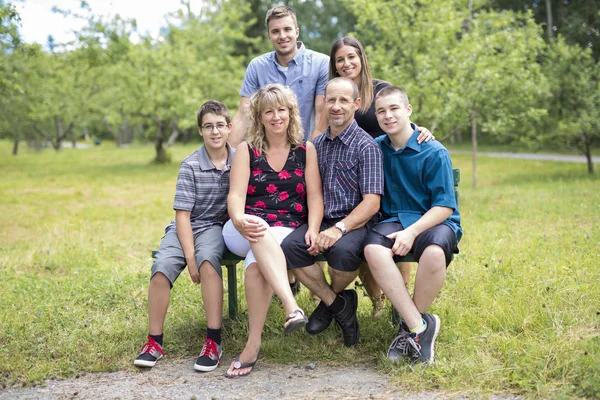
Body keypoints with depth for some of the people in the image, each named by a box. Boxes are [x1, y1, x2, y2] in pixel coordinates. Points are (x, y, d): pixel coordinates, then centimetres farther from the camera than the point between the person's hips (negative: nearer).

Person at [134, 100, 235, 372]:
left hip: (216, 226, 0)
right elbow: (183, 214, -8)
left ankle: (214, 341, -30)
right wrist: (189, 257, -18)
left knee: (207, 258, -33)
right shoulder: (191, 165, -7)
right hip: (185, 227, 0)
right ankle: (154, 342, -12)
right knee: (162, 267, -26)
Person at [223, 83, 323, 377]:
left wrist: (313, 229, -17)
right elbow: (235, 194, -3)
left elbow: (315, 196, 3)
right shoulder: (247, 150, 10)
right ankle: (291, 307, -52)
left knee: (256, 262, -35)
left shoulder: (306, 150, 11)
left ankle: (253, 344, -34)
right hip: (246, 231, 1)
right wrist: (239, 221, -26)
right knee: (261, 235, -39)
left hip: (288, 232, -1)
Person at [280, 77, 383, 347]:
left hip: (356, 222, -4)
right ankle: (339, 305, -7)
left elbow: (371, 202, -12)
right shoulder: (317, 144, 13)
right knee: (288, 247, -25)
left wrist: (340, 228, -25)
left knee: (343, 250, -36)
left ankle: (329, 300, 2)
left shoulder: (366, 146, -5)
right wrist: (314, 228, 0)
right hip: (322, 221, 5)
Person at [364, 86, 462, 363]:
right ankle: (420, 325, -27)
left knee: (435, 252, -38)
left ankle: (409, 327, -14)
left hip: (436, 221, -3)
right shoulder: (376, 148, 9)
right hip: (394, 220, 3)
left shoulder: (434, 152, -5)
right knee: (373, 248, -32)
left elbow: (444, 206, -9)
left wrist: (412, 232, -23)